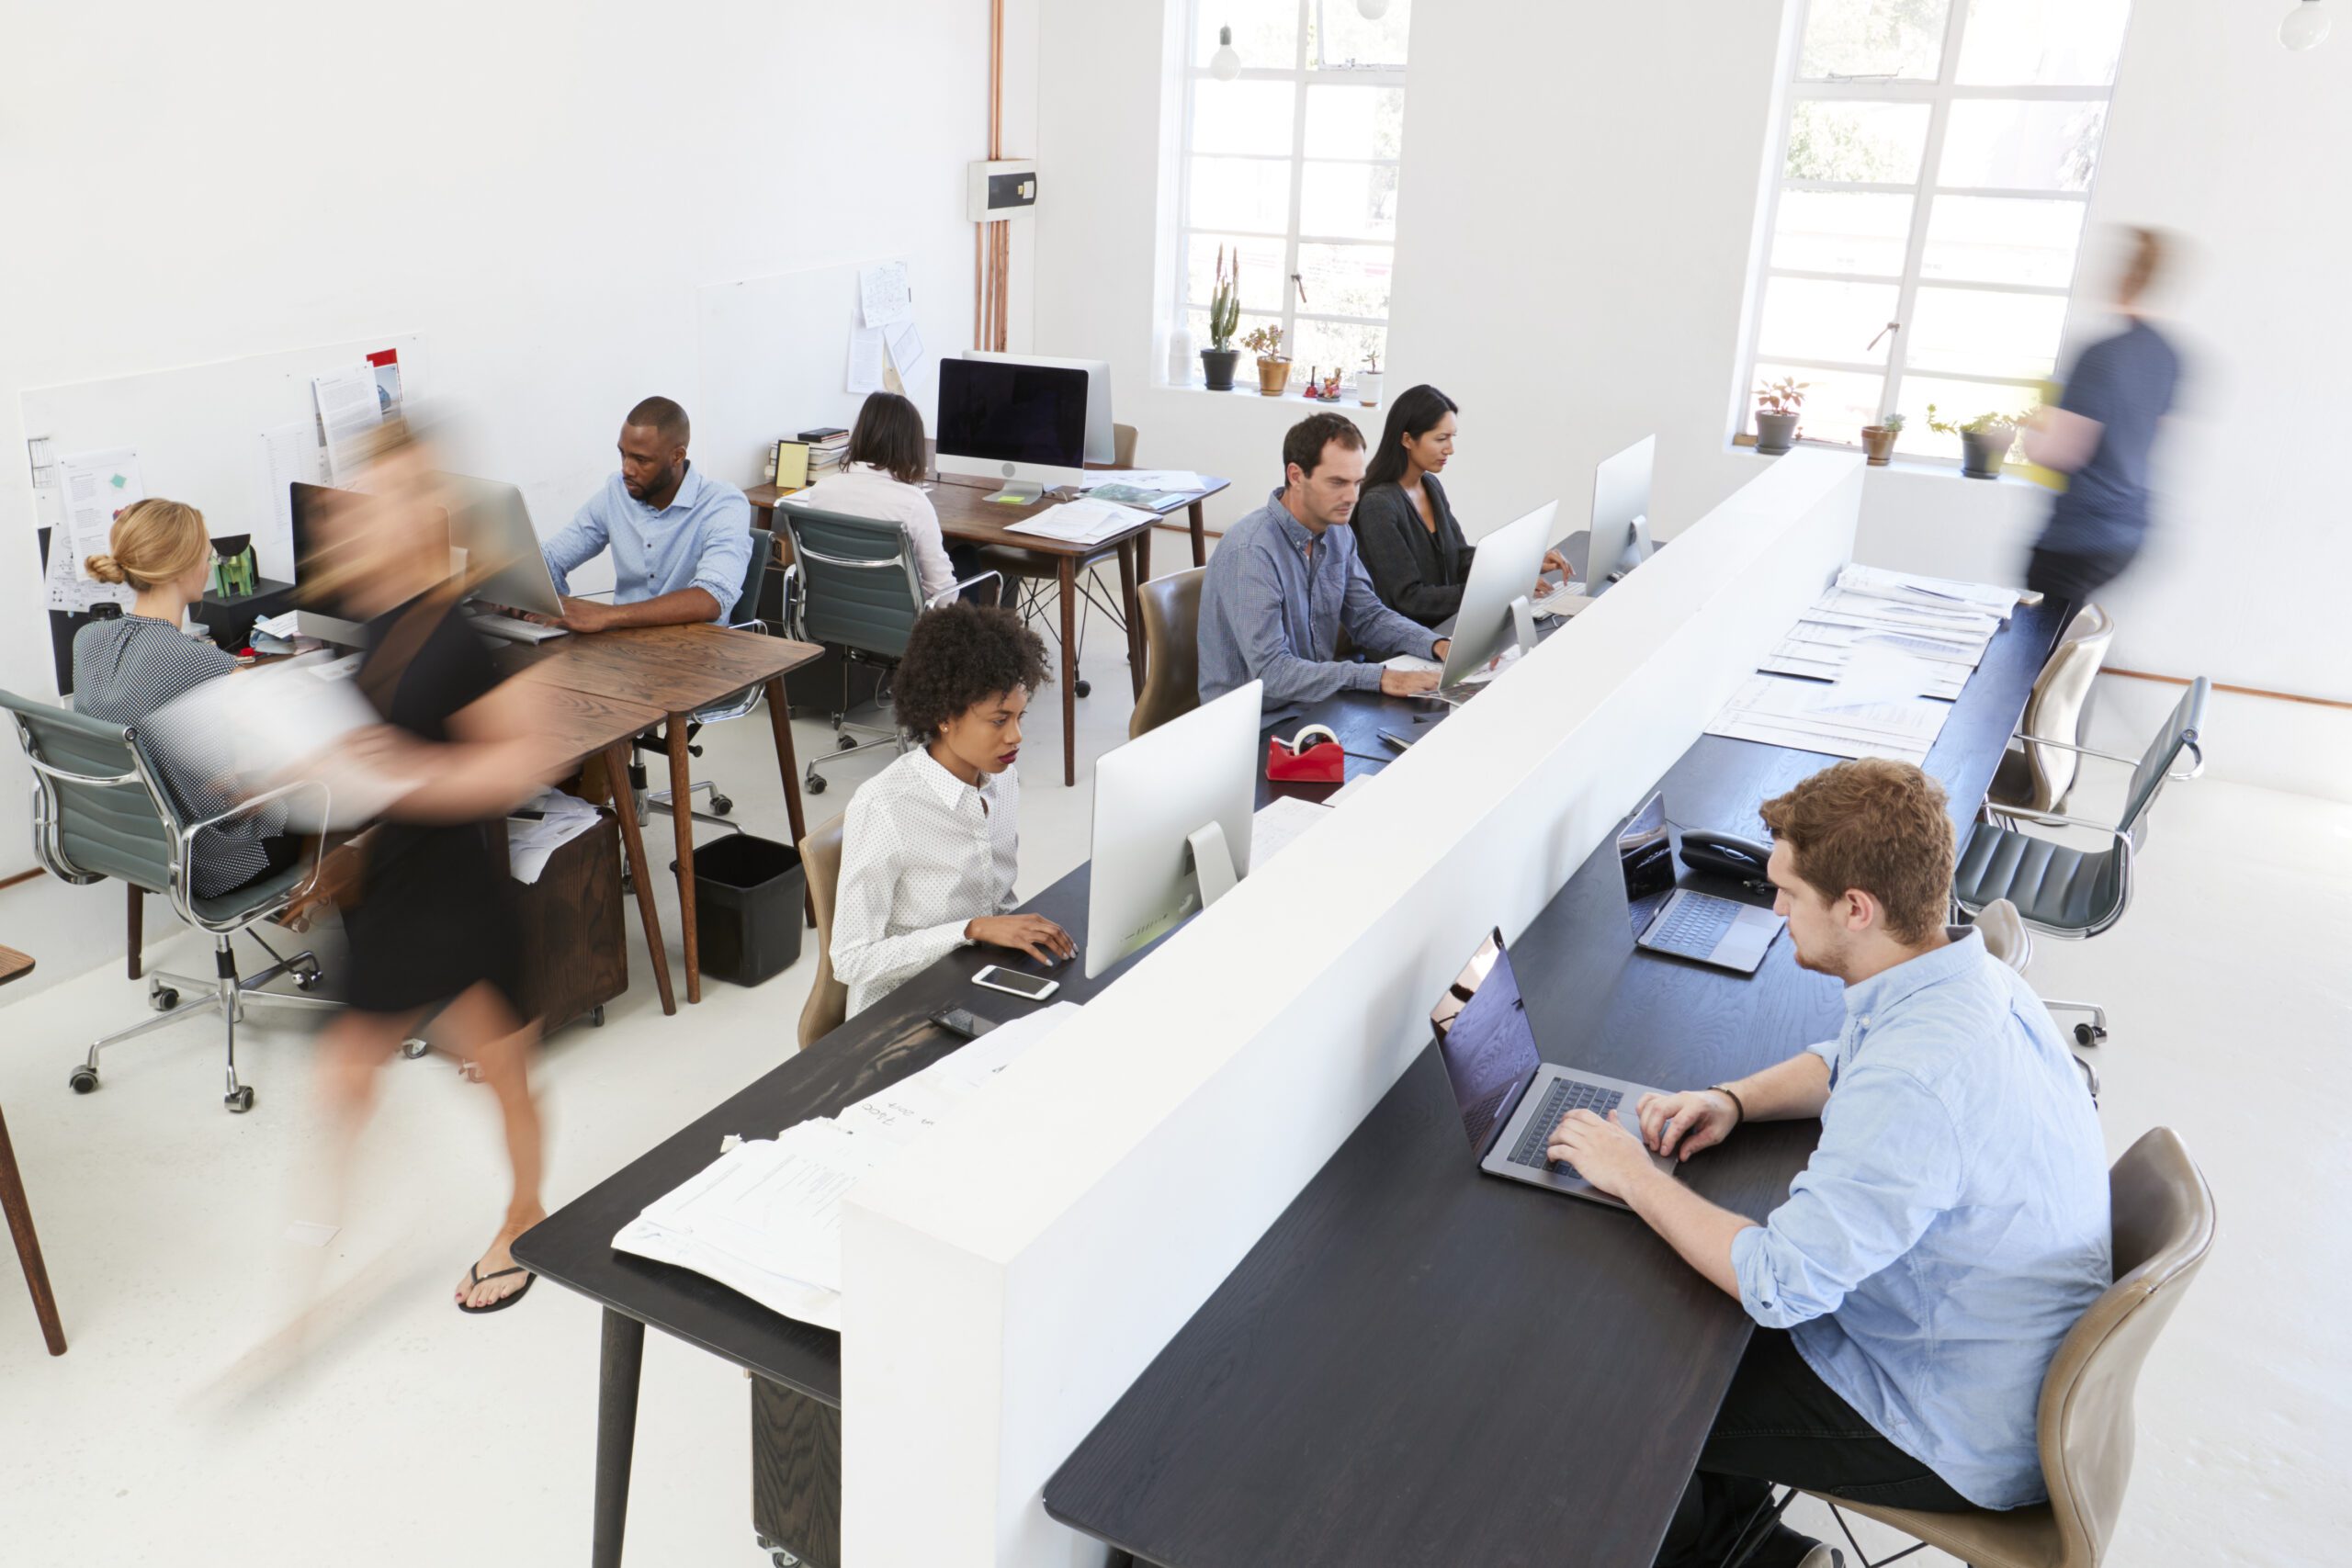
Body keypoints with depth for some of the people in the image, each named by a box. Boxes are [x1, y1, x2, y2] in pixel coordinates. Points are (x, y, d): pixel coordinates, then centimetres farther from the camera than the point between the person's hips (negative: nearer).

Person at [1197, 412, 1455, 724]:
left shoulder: (1337, 534, 3)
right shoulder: (1250, 551, -23)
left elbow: (1368, 617, 13)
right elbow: (1270, 672, -29)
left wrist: (1438, 646, -5)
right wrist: (1378, 678, -32)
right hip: (1258, 726, -8)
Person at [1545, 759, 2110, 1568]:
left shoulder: (1918, 1080, -37)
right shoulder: (1973, 975, -6)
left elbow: (1778, 1284, -32)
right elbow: (1845, 1061, 15)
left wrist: (1630, 1175, -19)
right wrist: (1733, 1099, -3)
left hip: (1961, 1441, -9)